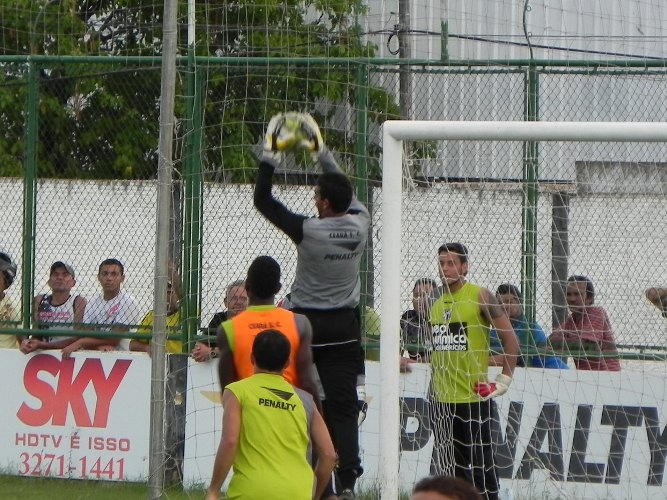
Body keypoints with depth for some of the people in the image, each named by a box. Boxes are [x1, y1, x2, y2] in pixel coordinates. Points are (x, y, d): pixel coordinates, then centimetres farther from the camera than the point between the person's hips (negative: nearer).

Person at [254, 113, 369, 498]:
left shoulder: (308, 230, -15)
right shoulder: (360, 226, -3)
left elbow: (263, 200, -6)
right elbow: (345, 192, 18)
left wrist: (270, 156, 2)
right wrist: (321, 152, 26)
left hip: (308, 325, -3)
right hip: (345, 327, 3)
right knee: (343, 405, 0)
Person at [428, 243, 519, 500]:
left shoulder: (480, 297, -7)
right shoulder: (436, 304, 12)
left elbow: (511, 340, -7)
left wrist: (504, 380, -9)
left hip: (473, 398, -6)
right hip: (442, 399, 6)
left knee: (480, 466, -4)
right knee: (445, 467, 7)